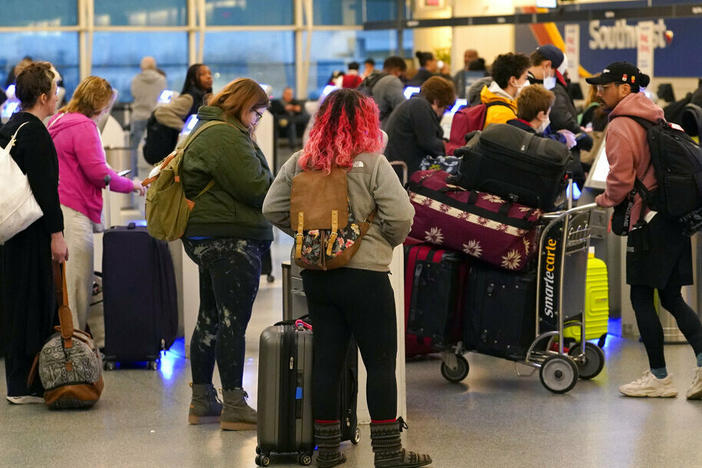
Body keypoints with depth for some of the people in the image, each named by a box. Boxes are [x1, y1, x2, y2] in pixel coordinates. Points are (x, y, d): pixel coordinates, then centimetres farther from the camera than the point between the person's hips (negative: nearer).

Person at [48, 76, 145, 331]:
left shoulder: (58, 121, 18)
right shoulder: (83, 126, -12)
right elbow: (97, 171, -14)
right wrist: (130, 185, 1)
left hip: (54, 205, 10)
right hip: (73, 211, -10)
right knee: (75, 282, -6)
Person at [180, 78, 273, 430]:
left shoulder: (207, 132, 20)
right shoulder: (226, 137, -15)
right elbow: (255, 187, -19)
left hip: (206, 238, 11)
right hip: (232, 240, -11)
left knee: (210, 319, 14)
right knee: (233, 322, -8)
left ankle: (202, 401, 21)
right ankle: (234, 407, -7)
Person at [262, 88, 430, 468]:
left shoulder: (299, 163, 4)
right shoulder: (372, 163, -11)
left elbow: (272, 210, 6)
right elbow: (400, 216, -16)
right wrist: (388, 243, 4)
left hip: (315, 275, 5)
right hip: (364, 274, -5)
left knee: (326, 358, 12)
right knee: (380, 362, 3)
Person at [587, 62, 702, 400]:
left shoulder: (620, 126, -9)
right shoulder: (653, 117, 17)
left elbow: (621, 178, -14)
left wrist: (605, 200, 7)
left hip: (648, 220, -9)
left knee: (642, 299, 0)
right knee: (671, 297, 12)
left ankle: (659, 377, 3)